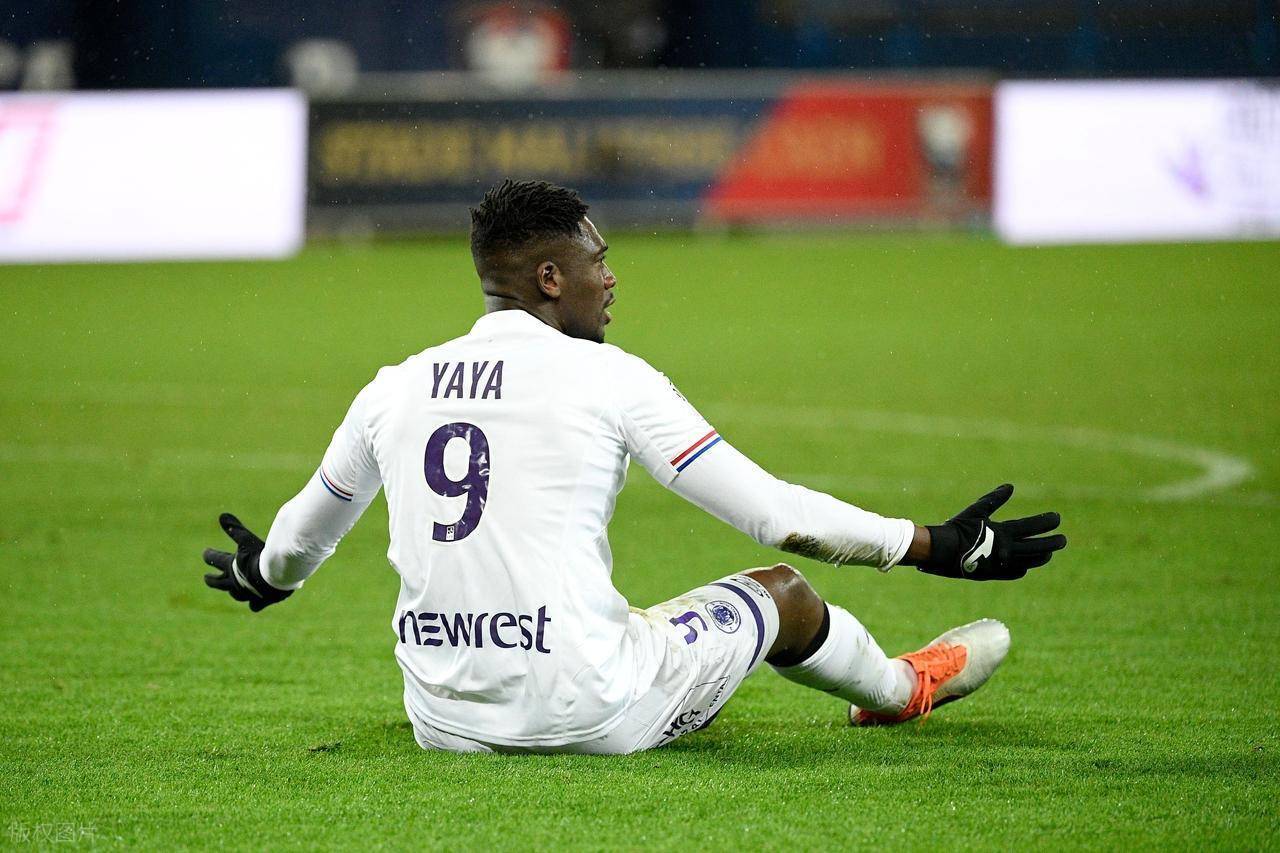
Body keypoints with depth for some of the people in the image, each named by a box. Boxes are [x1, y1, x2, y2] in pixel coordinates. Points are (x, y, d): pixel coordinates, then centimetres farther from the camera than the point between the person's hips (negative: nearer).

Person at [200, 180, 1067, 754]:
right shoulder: (605, 377, -8)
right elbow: (773, 512, -5)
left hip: (444, 721, 5)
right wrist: (934, 546, 5)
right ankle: (904, 689, 51)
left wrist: (263, 577, 47)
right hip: (586, 716, -5)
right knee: (780, 591, 19)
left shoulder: (393, 390, 5)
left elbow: (305, 530, 23)